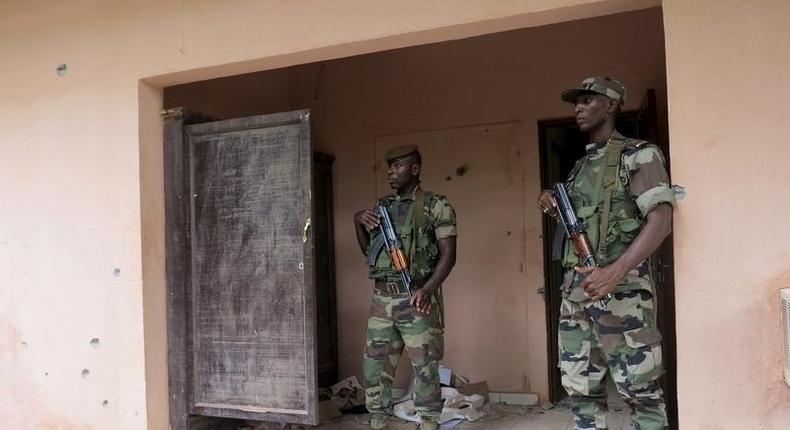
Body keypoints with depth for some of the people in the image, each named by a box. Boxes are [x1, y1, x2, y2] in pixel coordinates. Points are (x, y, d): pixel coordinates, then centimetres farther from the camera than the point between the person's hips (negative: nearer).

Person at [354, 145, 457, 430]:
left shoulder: (436, 206, -3)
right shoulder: (382, 206, 14)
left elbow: (449, 254, -10)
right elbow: (368, 250, 21)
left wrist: (428, 289, -23)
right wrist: (358, 221, 4)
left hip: (415, 299, -5)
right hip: (381, 299, 6)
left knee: (425, 370, 2)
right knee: (374, 367, 9)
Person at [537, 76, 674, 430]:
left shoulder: (639, 155, -3)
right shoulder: (580, 165, 19)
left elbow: (661, 221, -15)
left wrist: (615, 271, -25)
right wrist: (554, 208, 5)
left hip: (620, 290, -7)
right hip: (575, 289, 7)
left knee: (639, 390, 0)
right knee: (580, 388, 10)